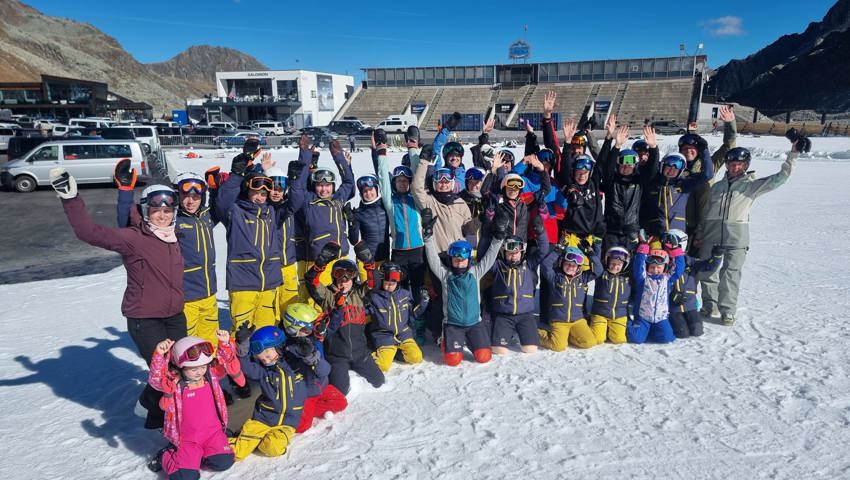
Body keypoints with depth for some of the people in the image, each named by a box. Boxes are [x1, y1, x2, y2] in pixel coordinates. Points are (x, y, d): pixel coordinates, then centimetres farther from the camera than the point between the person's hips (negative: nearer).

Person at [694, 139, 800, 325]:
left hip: (737, 235, -3)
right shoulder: (717, 186, 16)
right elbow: (705, 211, 16)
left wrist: (793, 153, -8)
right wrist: (699, 234, 12)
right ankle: (710, 306, 23)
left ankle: (728, 310, 5)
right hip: (711, 233, 3)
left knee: (731, 273, -5)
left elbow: (781, 177, -1)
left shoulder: (752, 185, 8)